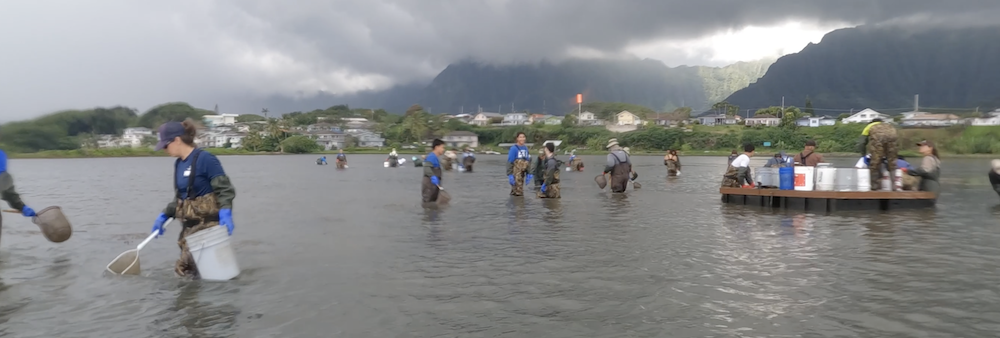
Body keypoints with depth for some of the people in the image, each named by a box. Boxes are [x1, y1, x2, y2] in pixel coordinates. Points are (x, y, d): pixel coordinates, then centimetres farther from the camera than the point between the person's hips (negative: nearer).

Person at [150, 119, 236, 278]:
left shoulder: (205, 159, -15)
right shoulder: (178, 164, 12)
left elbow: (225, 190, -16)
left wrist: (225, 213, -29)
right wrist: (164, 216, 15)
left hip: (208, 224, -9)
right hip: (189, 226, 9)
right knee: (182, 269, 9)